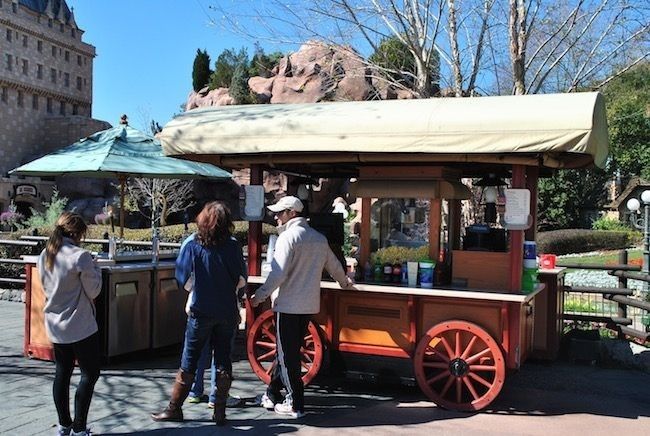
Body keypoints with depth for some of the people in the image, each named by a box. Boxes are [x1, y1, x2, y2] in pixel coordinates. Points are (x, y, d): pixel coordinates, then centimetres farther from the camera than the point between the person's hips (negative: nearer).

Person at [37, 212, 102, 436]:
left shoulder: (44, 256, 4)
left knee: (62, 373, 15)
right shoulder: (80, 256, -18)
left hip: (55, 325, 7)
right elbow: (93, 291, -12)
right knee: (90, 373, 3)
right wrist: (94, 268, 2)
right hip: (80, 326, -7)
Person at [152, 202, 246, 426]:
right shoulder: (233, 247, -7)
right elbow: (241, 278, 3)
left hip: (201, 312, -1)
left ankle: (174, 408, 18)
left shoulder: (193, 246, -9)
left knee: (188, 363, 9)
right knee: (223, 361, 10)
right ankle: (219, 411, 15)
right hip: (227, 313, 1)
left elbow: (182, 279, -4)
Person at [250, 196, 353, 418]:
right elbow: (334, 265, 24)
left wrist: (261, 295, -12)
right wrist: (344, 281, 43)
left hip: (288, 305, -7)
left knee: (287, 354, 2)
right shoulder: (319, 238, 12)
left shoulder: (288, 237, -11)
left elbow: (278, 273, -19)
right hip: (309, 305, 8)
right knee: (289, 351, 17)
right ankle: (272, 395, 27)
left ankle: (295, 404, 6)